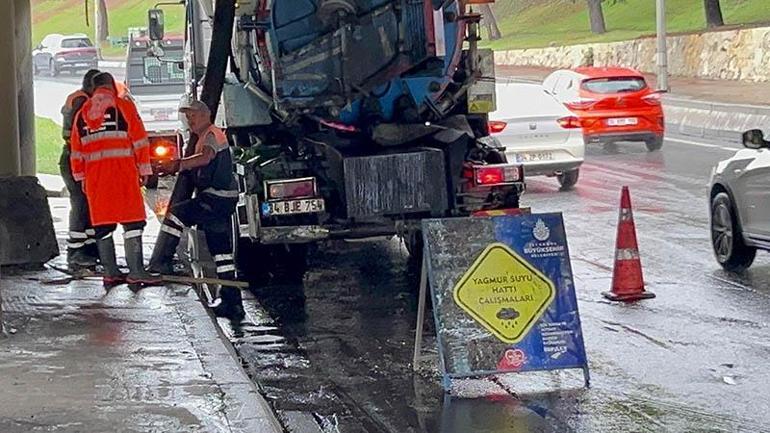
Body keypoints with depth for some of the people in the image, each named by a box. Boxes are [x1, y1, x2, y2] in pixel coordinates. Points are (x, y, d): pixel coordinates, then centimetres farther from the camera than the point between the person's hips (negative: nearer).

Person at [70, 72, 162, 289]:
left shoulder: (82, 113, 15)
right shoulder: (123, 106, 2)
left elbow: (76, 150, 16)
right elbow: (139, 140, -2)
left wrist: (81, 177, 22)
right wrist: (144, 169, 2)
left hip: (94, 174, 4)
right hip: (122, 171, -4)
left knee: (102, 224, 8)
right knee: (132, 221, -5)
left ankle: (110, 273, 9)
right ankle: (136, 271, -12)